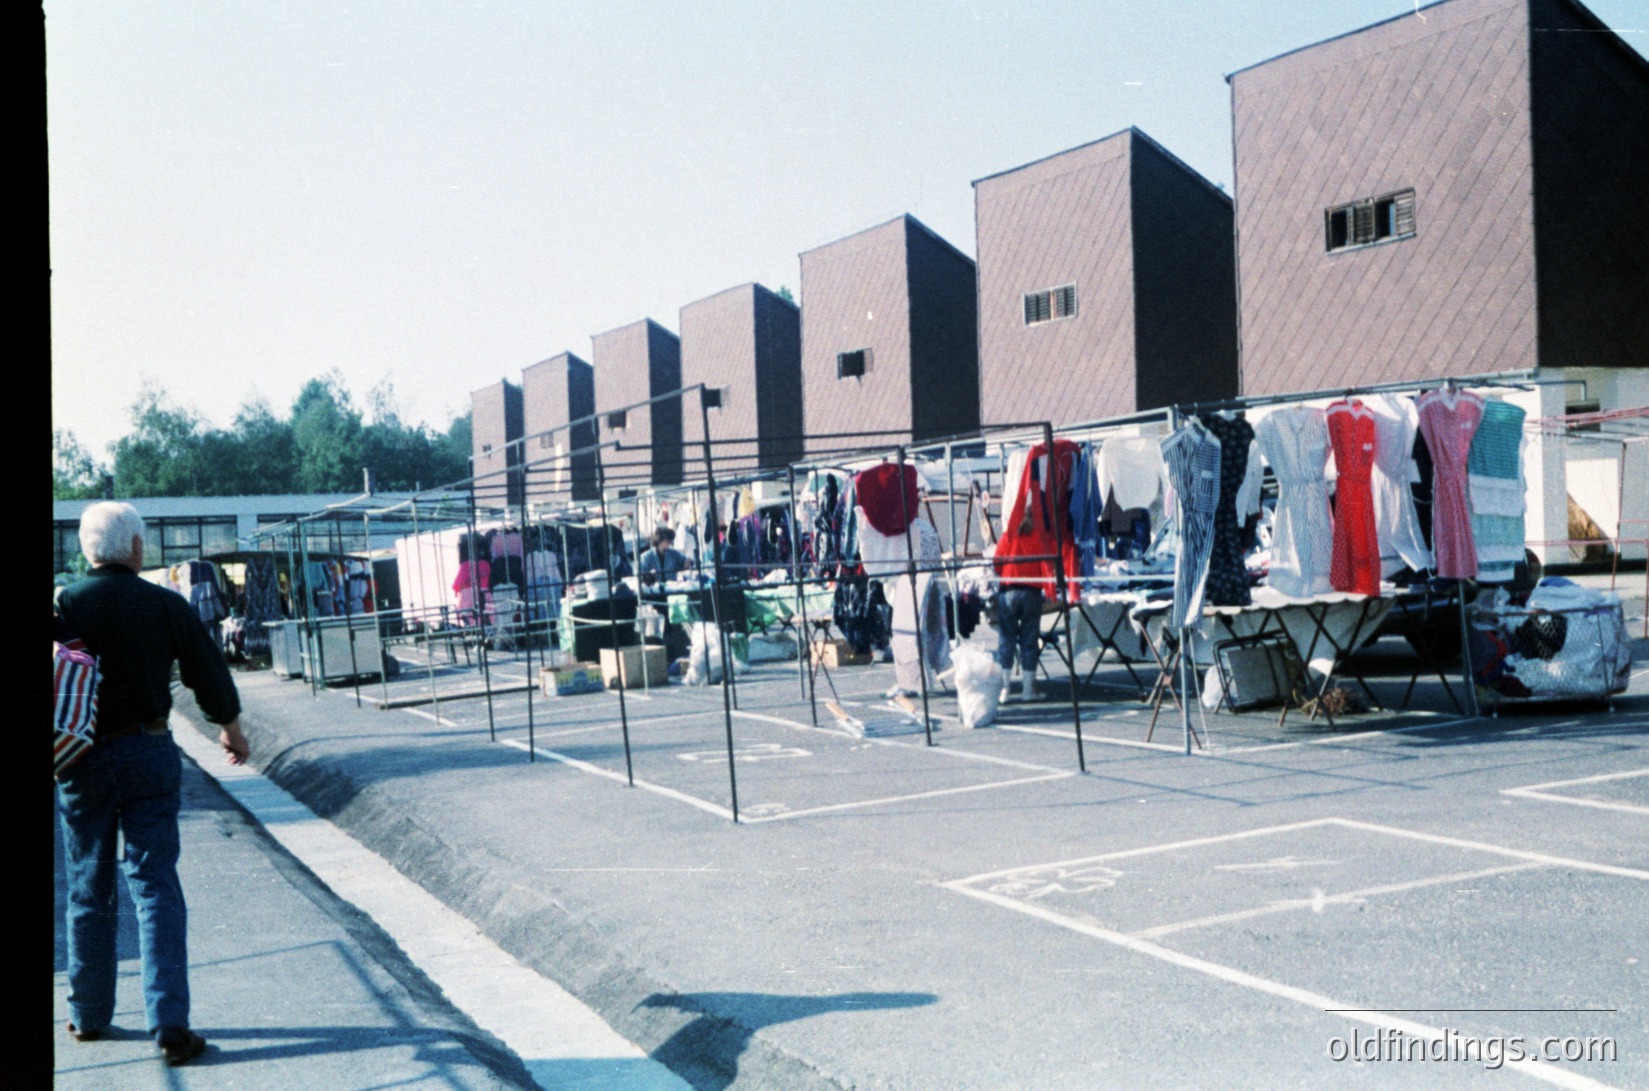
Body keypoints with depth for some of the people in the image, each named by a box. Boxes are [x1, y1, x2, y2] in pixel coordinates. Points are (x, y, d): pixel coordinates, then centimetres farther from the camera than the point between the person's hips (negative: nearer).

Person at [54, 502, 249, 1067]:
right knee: (156, 887, 1)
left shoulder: (65, 606, -6)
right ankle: (169, 1025, -5)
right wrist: (231, 729, 21)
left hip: (84, 761, 1)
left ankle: (88, 1015, 25)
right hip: (150, 754, 0)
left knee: (87, 890, 14)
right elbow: (209, 674, 4)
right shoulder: (166, 605, -4)